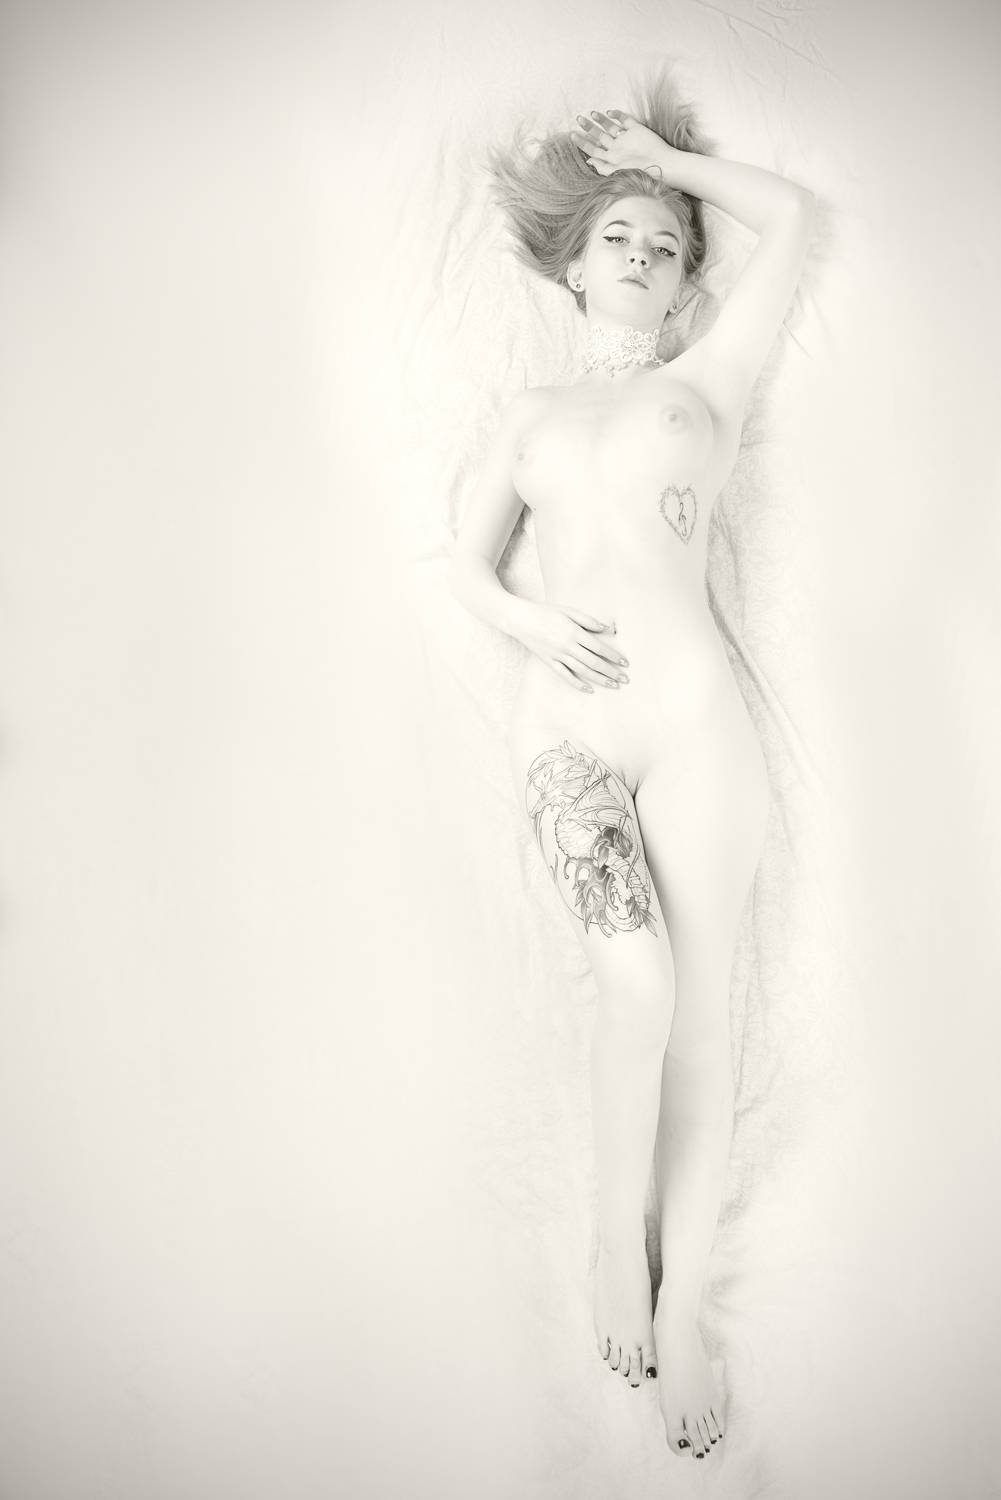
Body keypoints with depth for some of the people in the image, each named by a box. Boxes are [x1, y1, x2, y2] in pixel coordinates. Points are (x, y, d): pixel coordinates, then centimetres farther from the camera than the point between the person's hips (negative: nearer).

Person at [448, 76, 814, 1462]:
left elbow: (793, 219, 11)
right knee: (638, 985, -17)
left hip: (691, 721, 0)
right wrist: (529, 621, -3)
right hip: (562, 726, 1)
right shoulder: (530, 414, 21)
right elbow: (469, 565, 18)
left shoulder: (708, 382, 15)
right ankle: (618, 1245, 8)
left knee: (699, 1011, -1)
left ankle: (681, 1313, 15)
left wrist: (662, 154, 22)